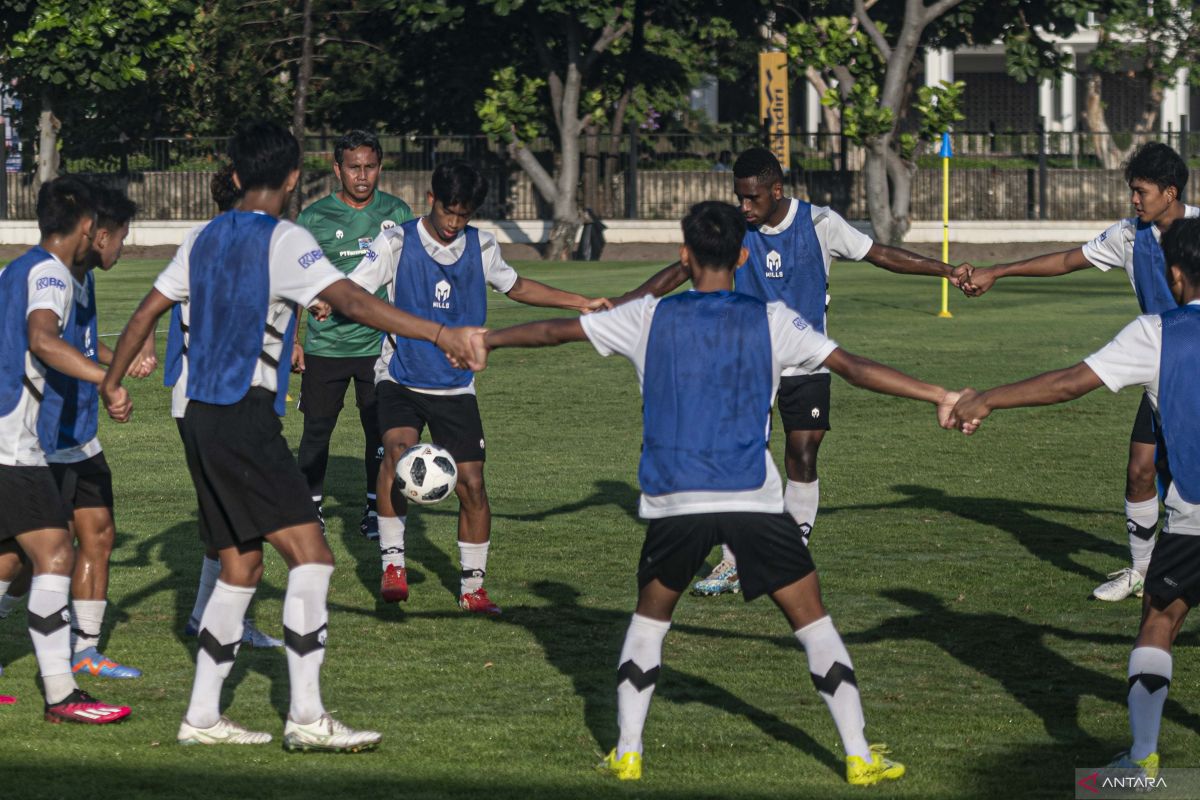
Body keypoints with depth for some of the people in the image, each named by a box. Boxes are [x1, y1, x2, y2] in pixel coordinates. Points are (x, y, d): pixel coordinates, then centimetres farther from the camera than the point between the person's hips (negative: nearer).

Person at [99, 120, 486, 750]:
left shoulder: (206, 238, 14)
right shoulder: (282, 241, -8)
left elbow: (147, 311, 19)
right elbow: (352, 302, -21)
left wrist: (112, 383, 32)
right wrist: (438, 335, -26)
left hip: (197, 415, 9)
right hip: (243, 415, -9)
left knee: (241, 567, 15)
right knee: (310, 555, -12)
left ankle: (201, 716, 15)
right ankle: (306, 717, -19)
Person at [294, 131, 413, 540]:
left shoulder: (398, 214, 4)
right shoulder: (314, 218, -1)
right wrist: (291, 340, 0)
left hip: (381, 343, 1)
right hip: (325, 346, -1)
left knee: (381, 431, 3)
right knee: (317, 430, 4)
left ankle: (375, 512, 15)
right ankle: (311, 508, 18)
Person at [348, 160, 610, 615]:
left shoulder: (481, 248, 4)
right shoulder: (397, 243, -7)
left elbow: (515, 287, 21)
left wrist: (580, 304, 20)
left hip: (456, 388, 3)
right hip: (400, 379, -3)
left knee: (471, 483, -3)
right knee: (398, 449, -29)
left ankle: (472, 587, 12)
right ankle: (393, 562, -21)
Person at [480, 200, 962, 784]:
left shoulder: (651, 318, 8)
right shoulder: (771, 321, 3)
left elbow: (554, 331, 18)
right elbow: (852, 367, -3)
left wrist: (483, 340, 33)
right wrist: (938, 396, -1)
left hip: (673, 501, 1)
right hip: (754, 499, -1)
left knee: (649, 616, 22)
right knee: (811, 617, 7)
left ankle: (627, 753, 15)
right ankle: (860, 757, 4)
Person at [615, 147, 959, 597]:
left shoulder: (819, 224, -8)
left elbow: (881, 255, -1)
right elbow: (680, 272, 0)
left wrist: (951, 271, -4)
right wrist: (619, 304, -7)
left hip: (806, 364, -1)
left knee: (802, 458, -5)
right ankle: (733, 565, 3)